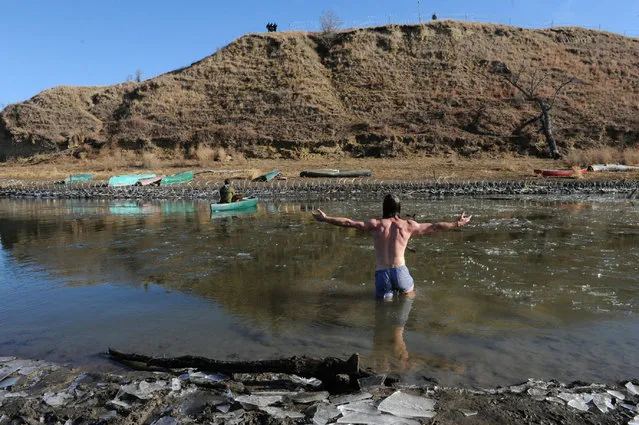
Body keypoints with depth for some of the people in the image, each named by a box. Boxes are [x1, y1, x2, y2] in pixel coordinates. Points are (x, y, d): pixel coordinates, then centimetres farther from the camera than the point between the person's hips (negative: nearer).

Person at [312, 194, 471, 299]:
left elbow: (348, 222, 0)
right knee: (409, 291, 32)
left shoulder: (375, 224, 3)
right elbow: (435, 226, 14)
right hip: (399, 272, 1)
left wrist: (325, 218, 8)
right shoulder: (408, 225, 6)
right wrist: (457, 224, 28)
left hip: (381, 275, -1)